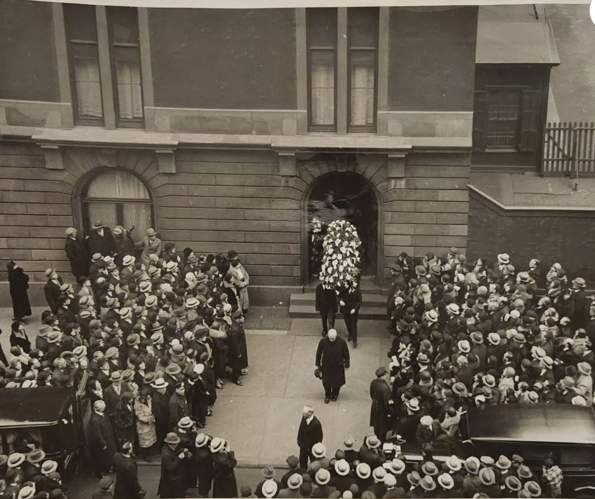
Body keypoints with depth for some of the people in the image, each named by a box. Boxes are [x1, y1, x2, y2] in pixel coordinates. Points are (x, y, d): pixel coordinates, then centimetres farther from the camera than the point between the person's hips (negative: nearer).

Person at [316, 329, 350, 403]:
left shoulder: (342, 342, -24)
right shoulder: (323, 341, -23)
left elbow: (346, 353, -9)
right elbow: (318, 353, -7)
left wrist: (346, 365, -2)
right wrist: (318, 364, 3)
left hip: (338, 366, 0)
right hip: (326, 365, 0)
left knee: (337, 381, 19)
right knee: (326, 381, 16)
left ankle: (335, 394, 48)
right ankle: (327, 395, 44)